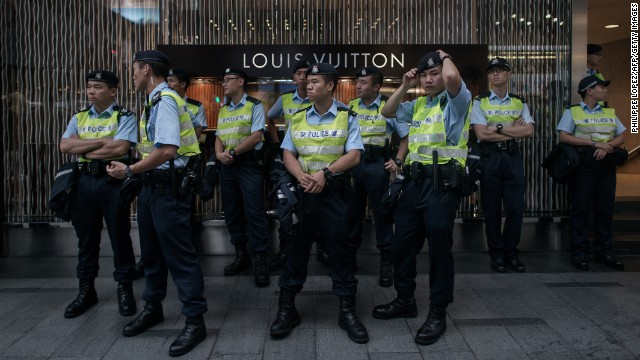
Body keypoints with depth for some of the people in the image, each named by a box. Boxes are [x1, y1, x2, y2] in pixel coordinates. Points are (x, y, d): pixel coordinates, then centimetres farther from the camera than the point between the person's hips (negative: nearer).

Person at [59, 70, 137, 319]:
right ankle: (86, 291, 24)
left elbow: (120, 148, -18)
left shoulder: (124, 117, -2)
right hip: (84, 182, 5)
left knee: (119, 237, 3)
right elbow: (65, 146, -2)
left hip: (113, 182, -5)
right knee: (86, 237, 12)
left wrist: (83, 149, -6)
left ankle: (125, 289, 16)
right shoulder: (79, 118, 13)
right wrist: (101, 141, -11)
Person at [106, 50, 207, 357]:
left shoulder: (165, 100, -16)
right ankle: (152, 309, 36)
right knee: (151, 250, 19)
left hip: (168, 187, -10)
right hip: (151, 184, 10)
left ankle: (195, 321, 9)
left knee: (178, 253, -3)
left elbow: (167, 150, -26)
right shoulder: (154, 101, 14)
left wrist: (129, 171, -17)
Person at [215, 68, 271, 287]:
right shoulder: (223, 110, 17)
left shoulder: (254, 106, -3)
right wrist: (219, 154, -6)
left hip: (248, 164, -7)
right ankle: (241, 256, 23)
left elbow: (256, 136, -13)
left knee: (254, 213, -8)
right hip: (227, 166, 7)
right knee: (231, 212, 11)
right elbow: (219, 137, 15)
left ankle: (261, 262, -2)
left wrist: (233, 152, -15)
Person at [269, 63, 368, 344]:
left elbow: (354, 156, -7)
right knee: (295, 247, 7)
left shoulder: (347, 117, 1)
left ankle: (347, 311, 18)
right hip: (302, 191, 3)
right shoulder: (298, 117, 9)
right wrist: (301, 177, -13)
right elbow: (288, 154, 6)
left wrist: (325, 173, -20)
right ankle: (287, 308, 20)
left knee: (340, 250, 4)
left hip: (334, 192, -2)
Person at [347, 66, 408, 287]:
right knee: (352, 211, 12)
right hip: (352, 164, 4)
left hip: (377, 166, -3)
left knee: (381, 212, 3)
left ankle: (386, 262, 14)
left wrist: (398, 161, -5)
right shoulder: (350, 107, 8)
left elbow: (406, 137, 2)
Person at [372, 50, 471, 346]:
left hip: (442, 184, -8)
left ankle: (438, 314, 12)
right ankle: (405, 301, 30)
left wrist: (445, 57, -1)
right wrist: (404, 86, 13)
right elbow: (387, 112, 24)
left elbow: (452, 77, -22)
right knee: (402, 244, 13)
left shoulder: (456, 100, -2)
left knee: (439, 248, -1)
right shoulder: (417, 105, 21)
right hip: (414, 182, 8)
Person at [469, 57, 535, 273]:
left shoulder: (519, 103, 11)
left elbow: (529, 131, -3)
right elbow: (482, 134, -10)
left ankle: (511, 252, 18)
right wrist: (513, 131, -8)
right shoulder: (480, 103, 3)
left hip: (513, 157, 2)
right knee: (492, 208, 4)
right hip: (490, 157, -2)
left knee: (516, 207, 2)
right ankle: (496, 253, 16)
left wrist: (498, 128, -11)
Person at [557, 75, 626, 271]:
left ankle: (604, 251, 18)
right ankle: (578, 252, 6)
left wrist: (607, 147, -10)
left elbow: (621, 137, 11)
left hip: (606, 164, 5)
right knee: (580, 209, -2)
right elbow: (564, 137, -11)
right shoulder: (572, 112, 1)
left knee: (605, 209, 7)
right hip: (583, 164, -5)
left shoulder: (609, 112, 16)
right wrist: (594, 143, -16)